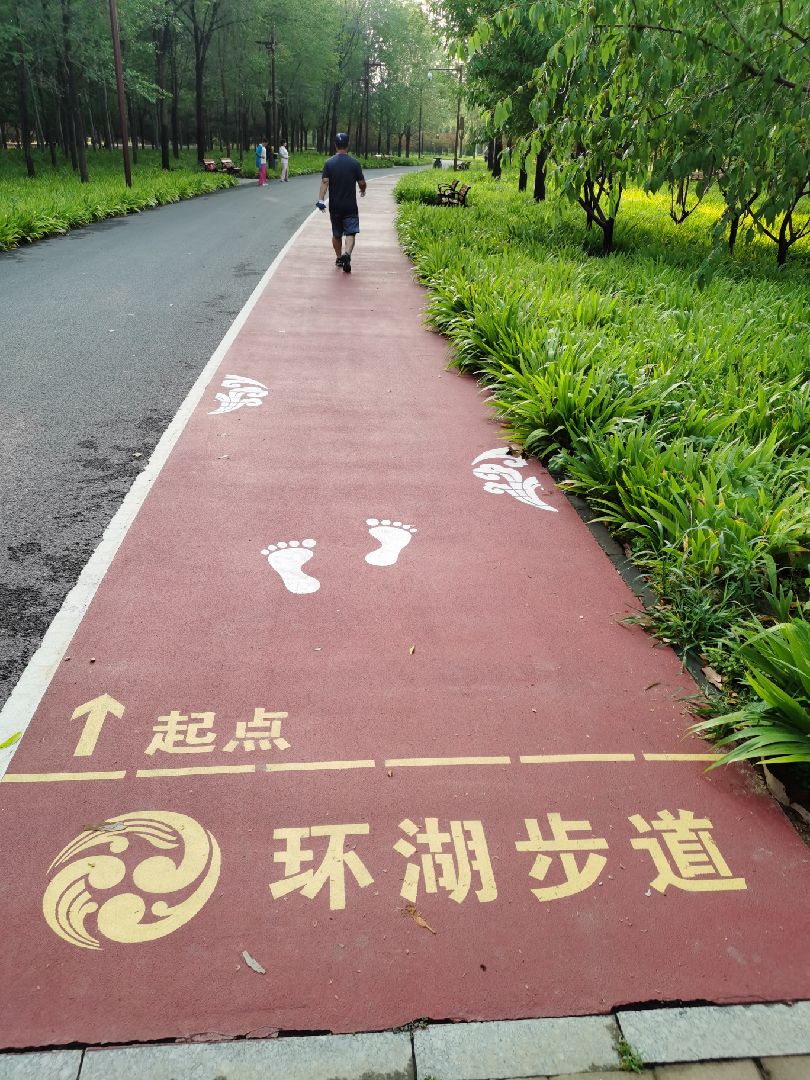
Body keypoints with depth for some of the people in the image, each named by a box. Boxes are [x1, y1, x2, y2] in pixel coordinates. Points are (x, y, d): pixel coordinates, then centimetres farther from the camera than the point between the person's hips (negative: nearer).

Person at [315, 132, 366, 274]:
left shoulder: (329, 163, -2)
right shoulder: (354, 163, -5)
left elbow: (324, 182, -12)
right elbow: (362, 183, 0)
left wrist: (320, 199, -16)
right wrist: (362, 191, 21)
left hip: (334, 206, 2)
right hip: (350, 206, -2)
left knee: (336, 234, 17)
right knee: (350, 232, -3)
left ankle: (339, 258, 27)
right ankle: (347, 254, -28)